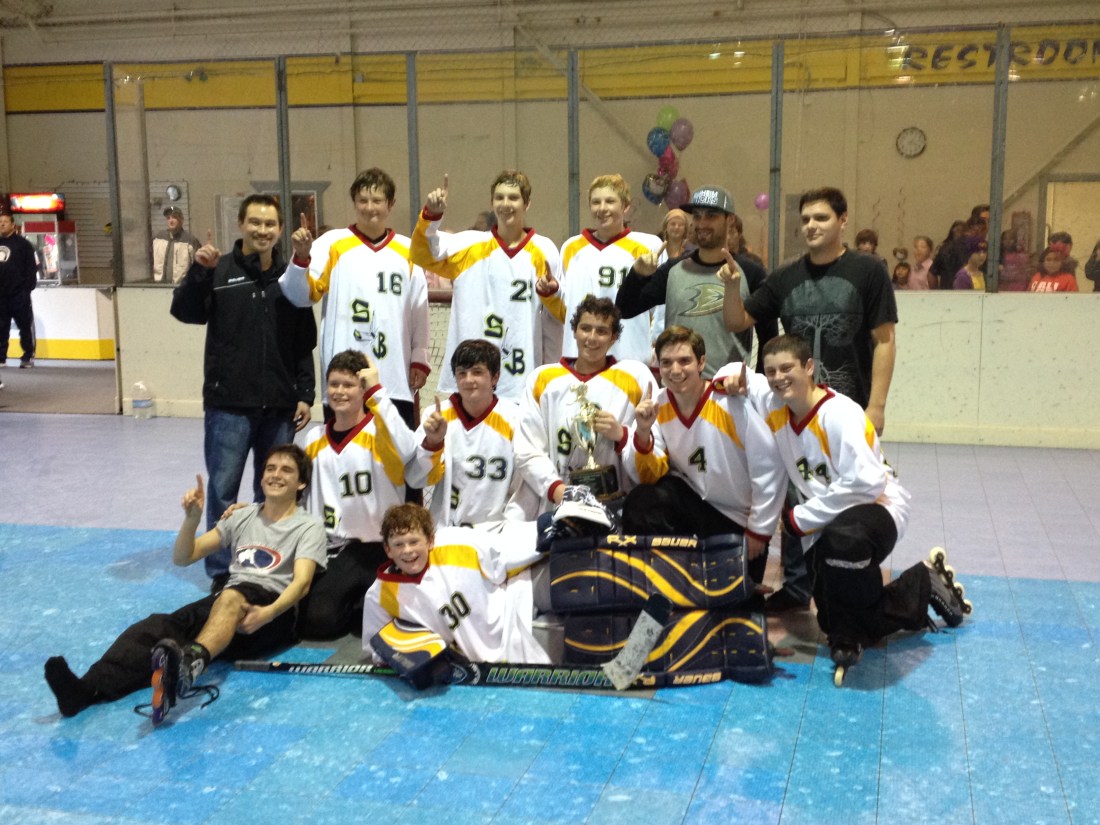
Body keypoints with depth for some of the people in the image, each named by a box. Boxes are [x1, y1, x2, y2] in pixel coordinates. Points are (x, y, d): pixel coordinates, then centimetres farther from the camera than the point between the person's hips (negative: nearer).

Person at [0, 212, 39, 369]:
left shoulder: (23, 244, 0)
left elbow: (32, 267, -5)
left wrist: (27, 288, -11)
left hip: (18, 294, -5)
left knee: (25, 326, 0)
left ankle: (28, 357, 5)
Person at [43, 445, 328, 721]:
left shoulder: (309, 527, 8)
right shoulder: (243, 516, 24)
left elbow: (302, 582, -11)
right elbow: (183, 558, 20)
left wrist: (267, 613, -32)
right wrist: (192, 518, -1)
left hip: (275, 610, -5)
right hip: (225, 602, 5)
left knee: (231, 597, -39)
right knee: (160, 625, -24)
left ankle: (190, 663, -68)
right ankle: (88, 689, -47)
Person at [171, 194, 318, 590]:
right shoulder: (219, 270, 0)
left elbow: (305, 344, 9)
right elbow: (184, 311, -12)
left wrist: (305, 394, 4)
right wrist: (199, 271, -26)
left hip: (280, 407, 2)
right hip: (228, 405, -2)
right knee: (223, 490, 3)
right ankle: (221, 572, 14)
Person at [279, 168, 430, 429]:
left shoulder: (407, 251, 9)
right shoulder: (333, 243, 2)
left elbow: (418, 310, 12)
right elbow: (300, 295, -7)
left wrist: (419, 360, 8)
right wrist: (301, 257, -23)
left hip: (397, 383, 3)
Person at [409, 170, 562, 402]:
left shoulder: (544, 251, 6)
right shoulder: (470, 245, 6)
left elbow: (562, 313, 12)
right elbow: (423, 254, -10)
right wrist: (431, 215, -24)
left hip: (522, 378, 0)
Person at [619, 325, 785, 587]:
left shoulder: (732, 403, -22)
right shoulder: (656, 406, -9)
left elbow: (769, 469, -16)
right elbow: (648, 476, -11)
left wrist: (759, 530, -9)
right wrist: (642, 432, -30)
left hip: (738, 522, -2)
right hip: (693, 501, 2)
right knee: (639, 506, -25)